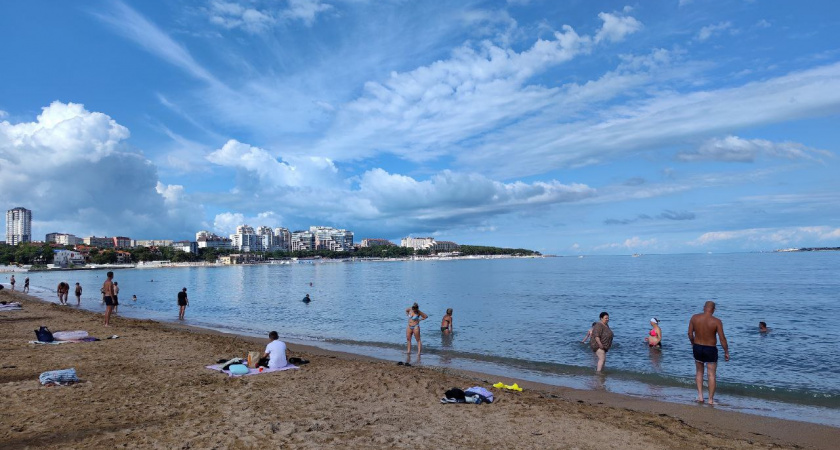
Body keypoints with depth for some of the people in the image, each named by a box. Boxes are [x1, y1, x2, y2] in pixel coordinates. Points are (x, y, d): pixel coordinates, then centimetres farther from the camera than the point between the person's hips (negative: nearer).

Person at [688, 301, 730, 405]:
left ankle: (700, 395, 14)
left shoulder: (694, 318, -6)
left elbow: (690, 333, 1)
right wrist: (726, 352, 0)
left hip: (697, 348, 3)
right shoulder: (716, 321, -14)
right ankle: (711, 399, 15)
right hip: (711, 350, -2)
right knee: (712, 375, 10)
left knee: (699, 372, 20)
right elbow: (722, 338, -12)